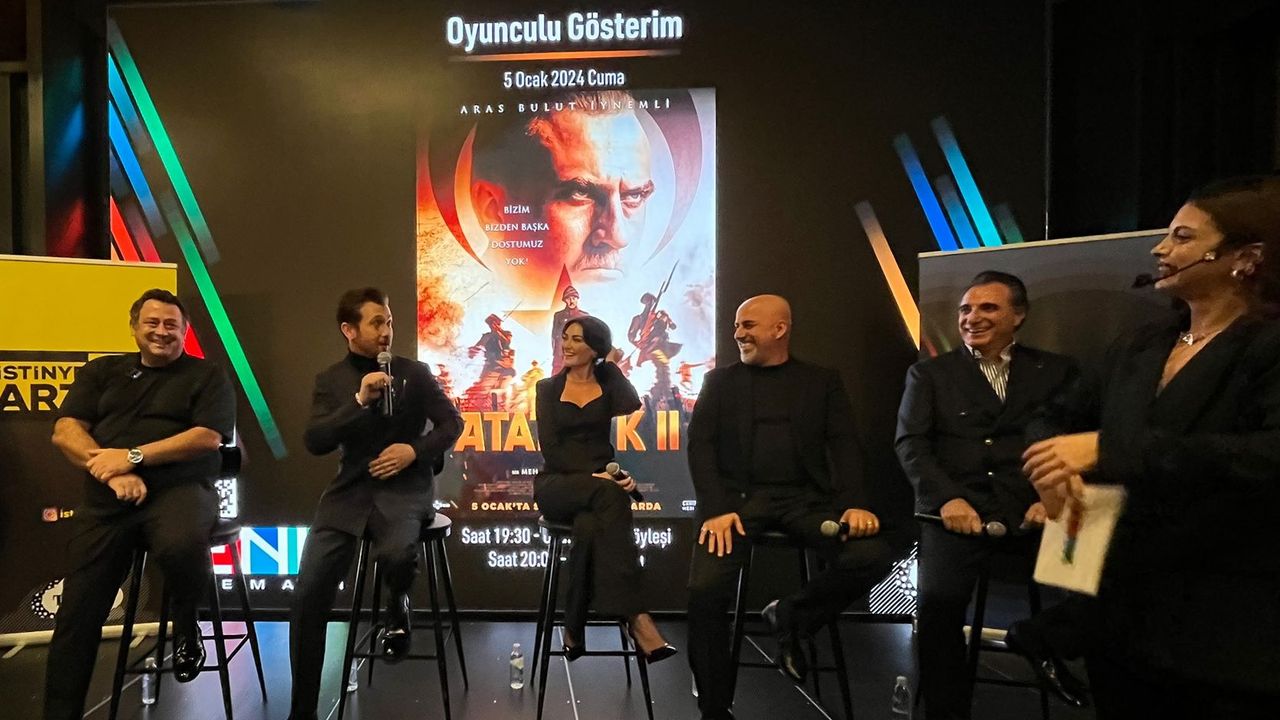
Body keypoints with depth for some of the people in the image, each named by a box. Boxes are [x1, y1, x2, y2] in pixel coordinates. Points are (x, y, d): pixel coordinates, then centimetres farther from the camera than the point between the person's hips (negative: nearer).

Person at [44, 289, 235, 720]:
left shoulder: (207, 377, 8)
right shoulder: (101, 372, 18)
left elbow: (208, 437, -6)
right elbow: (65, 432, 7)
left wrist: (132, 456, -13)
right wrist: (111, 470, -11)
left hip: (179, 489, -3)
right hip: (106, 499, 4)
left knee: (180, 547, -36)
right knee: (77, 612, -3)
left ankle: (186, 624, -5)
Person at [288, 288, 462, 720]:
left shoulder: (414, 372, 6)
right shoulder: (330, 380, 9)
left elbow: (451, 423, 6)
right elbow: (315, 443, -3)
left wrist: (415, 449, -11)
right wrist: (359, 400, -15)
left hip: (404, 487, -2)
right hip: (351, 489, 2)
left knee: (396, 555, -34)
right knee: (308, 593, -12)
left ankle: (398, 604, 5)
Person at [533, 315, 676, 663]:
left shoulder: (609, 383, 13)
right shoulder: (549, 388, 11)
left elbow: (632, 408, -13)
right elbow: (550, 449, -1)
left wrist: (612, 367, 2)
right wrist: (591, 475, -16)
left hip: (599, 485, 1)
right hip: (557, 485, -1)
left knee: (590, 525, -38)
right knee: (610, 496, -36)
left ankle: (574, 630, -27)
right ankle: (636, 618, -42)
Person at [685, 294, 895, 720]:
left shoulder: (822, 381, 14)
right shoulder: (720, 381, 13)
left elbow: (844, 446, 4)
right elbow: (701, 446, 3)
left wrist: (854, 503, -15)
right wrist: (715, 508, -14)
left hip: (804, 498, 1)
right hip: (738, 497, -1)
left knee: (873, 556, -24)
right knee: (706, 588, -25)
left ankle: (792, 615, 5)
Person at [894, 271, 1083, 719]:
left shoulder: (1057, 371, 15)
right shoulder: (929, 373, 14)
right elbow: (910, 443, 4)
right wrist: (947, 497, -12)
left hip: (1035, 511, 2)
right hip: (960, 512, -1)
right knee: (937, 603, -23)